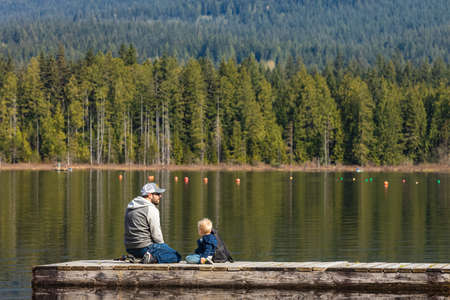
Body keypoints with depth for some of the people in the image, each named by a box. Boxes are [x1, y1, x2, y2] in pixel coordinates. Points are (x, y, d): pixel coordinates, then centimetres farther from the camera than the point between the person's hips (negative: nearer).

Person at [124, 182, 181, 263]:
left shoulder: (130, 207, 14)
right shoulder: (151, 209, -13)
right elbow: (156, 233, -15)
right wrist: (162, 246, 3)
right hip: (145, 247, -9)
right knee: (177, 257, -4)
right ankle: (153, 258, -19)